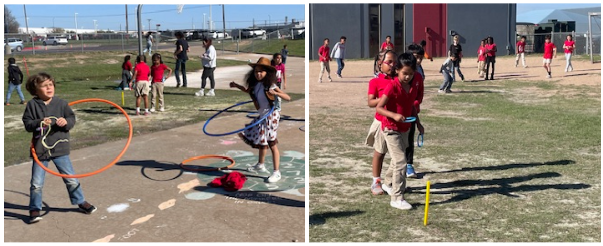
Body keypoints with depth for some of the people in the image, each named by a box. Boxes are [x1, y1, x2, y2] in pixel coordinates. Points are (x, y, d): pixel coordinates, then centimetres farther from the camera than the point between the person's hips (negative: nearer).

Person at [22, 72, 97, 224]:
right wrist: (39, 123, -24)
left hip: (60, 148, 1)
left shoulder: (61, 103, -2)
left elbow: (72, 118, 0)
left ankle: (80, 202, 28)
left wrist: (66, 122, -22)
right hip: (40, 150, -1)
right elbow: (27, 124, -6)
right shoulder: (32, 105, -5)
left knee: (71, 179, 10)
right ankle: (35, 209, 24)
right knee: (36, 183, 6)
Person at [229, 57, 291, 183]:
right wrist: (237, 86, 14)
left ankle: (276, 173, 2)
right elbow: (247, 90, 26)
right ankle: (260, 165, 41)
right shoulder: (255, 85, 1)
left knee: (272, 144, -4)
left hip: (271, 115, -7)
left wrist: (276, 93, -34)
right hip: (261, 116, 7)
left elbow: (288, 98, -20)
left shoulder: (271, 86, -17)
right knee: (261, 142, 21)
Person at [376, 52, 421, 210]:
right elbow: (379, 108, -20)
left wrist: (418, 123, 11)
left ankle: (388, 184, 46)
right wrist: (394, 115, -33)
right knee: (401, 162, -13)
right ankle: (397, 198, -6)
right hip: (391, 129, -7)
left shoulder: (414, 85, 0)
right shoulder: (392, 86, -20)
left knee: (397, 159, 23)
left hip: (404, 128, 8)